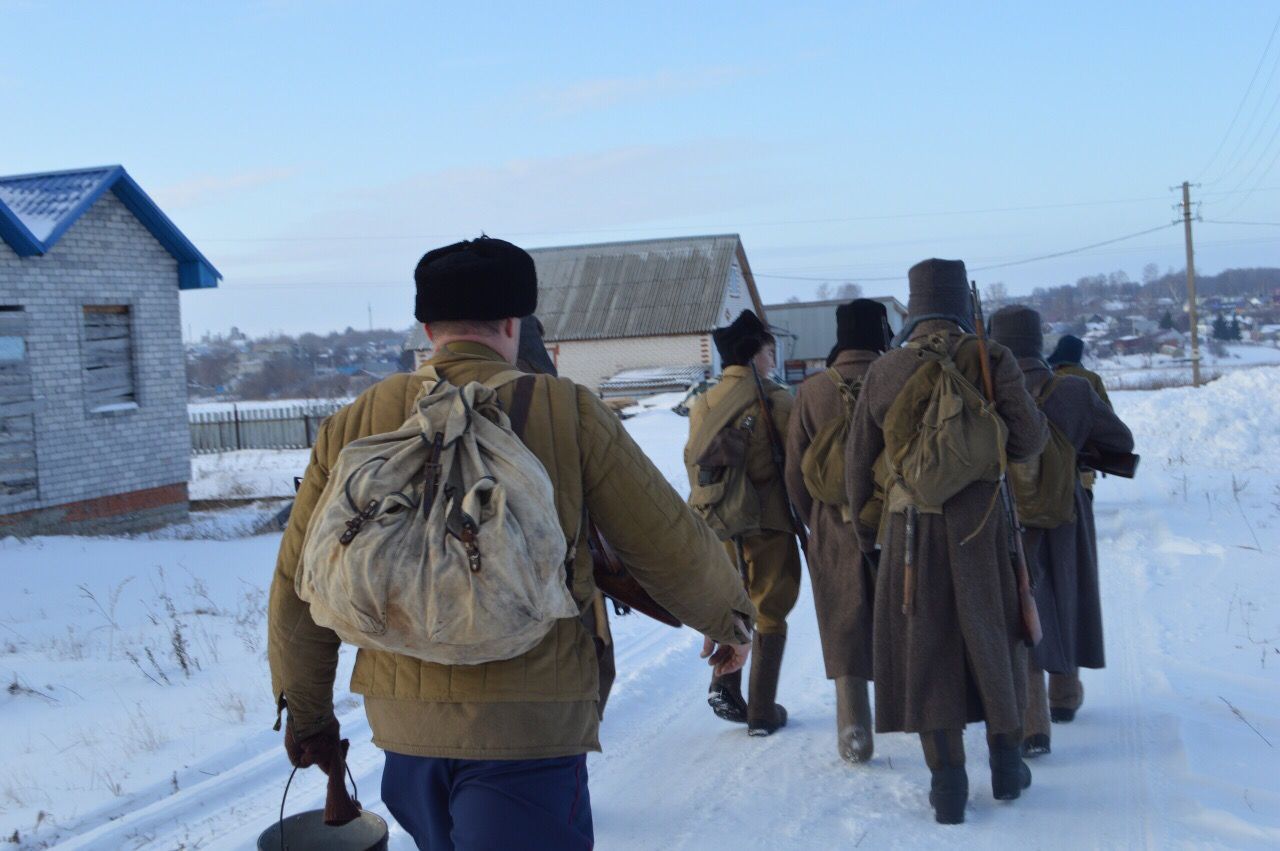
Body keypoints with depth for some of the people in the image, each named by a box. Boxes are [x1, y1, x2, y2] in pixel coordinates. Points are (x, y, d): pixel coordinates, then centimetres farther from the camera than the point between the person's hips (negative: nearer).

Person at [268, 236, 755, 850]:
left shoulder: (356, 421, 3)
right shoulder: (567, 412, -5)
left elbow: (300, 583, 6)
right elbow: (670, 547, 0)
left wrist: (306, 712, 20)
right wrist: (730, 619, 20)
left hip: (404, 722, 4)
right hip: (531, 726, -4)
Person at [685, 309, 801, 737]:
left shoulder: (702, 404, 5)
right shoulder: (773, 400, -9)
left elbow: (693, 462, 7)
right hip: (767, 522, -4)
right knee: (769, 613, 6)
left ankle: (723, 682, 2)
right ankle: (762, 712, 8)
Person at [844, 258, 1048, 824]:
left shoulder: (885, 370, 0)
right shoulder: (990, 360, -6)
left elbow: (859, 459, 5)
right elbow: (1028, 439, -7)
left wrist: (864, 530, 18)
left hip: (909, 527, 0)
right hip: (981, 521, 0)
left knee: (925, 645, 8)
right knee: (993, 635, 16)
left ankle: (948, 781, 7)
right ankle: (1006, 763, 26)